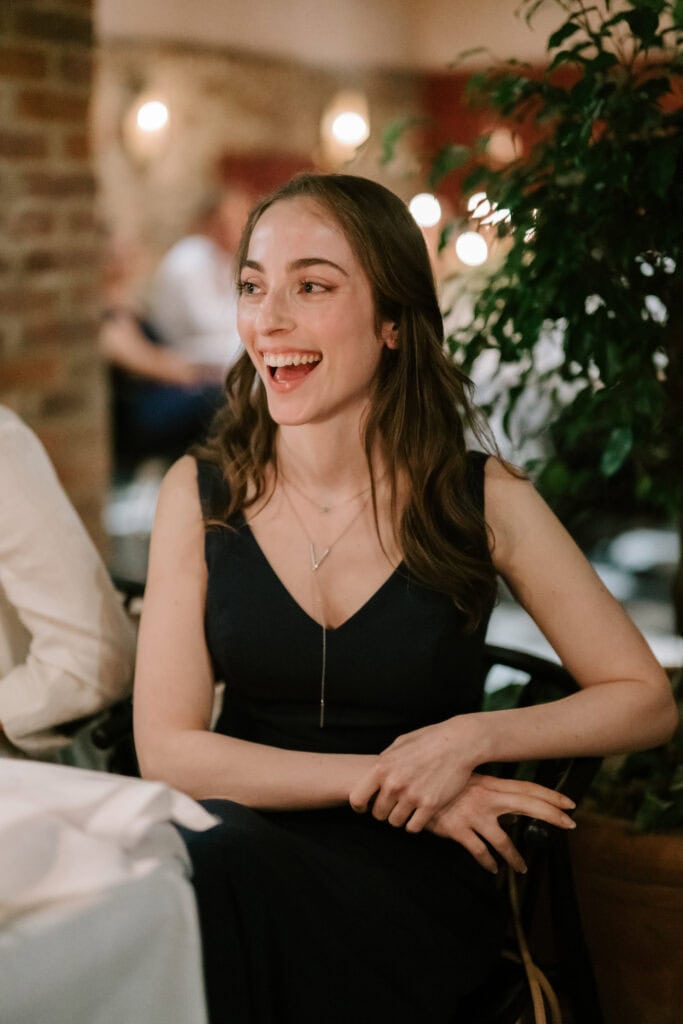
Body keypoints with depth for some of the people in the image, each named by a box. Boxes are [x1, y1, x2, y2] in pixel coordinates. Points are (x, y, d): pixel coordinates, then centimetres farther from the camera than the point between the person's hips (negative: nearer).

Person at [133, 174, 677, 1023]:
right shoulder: (199, 493, 1)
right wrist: (379, 777, -13)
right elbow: (166, 746, -4)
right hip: (245, 843, 2)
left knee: (228, 877, -32)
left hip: (413, 882, -2)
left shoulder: (485, 500, -3)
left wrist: (472, 738, -13)